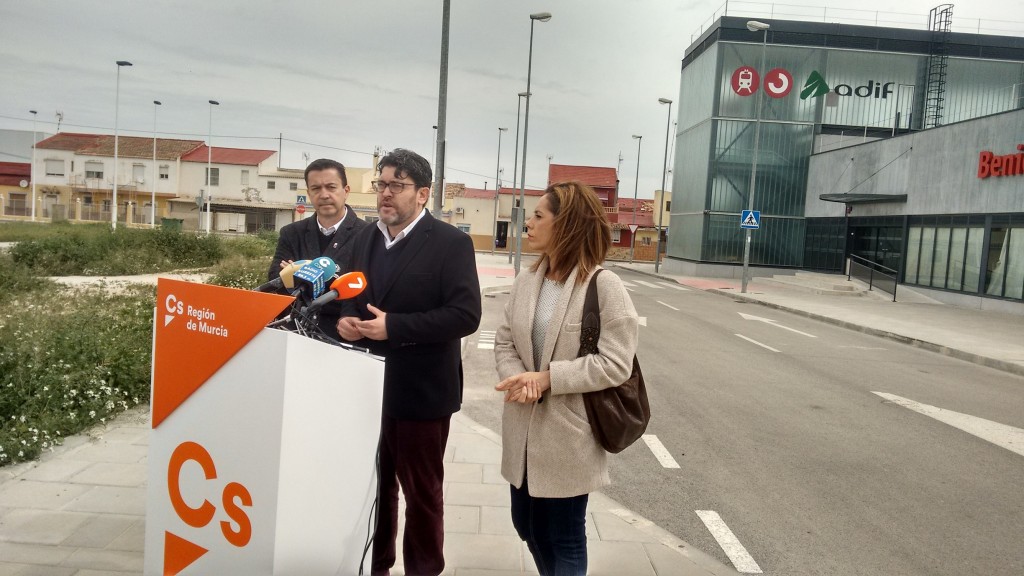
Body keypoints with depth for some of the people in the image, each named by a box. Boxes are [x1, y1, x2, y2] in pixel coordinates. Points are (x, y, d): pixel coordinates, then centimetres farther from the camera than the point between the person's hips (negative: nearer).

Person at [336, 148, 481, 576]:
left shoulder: (451, 242, -11)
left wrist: (394, 326, -24)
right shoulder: (365, 238, 10)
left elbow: (465, 314, -19)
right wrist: (345, 318, -5)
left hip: (420, 390, -6)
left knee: (422, 491, 11)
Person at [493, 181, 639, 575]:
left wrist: (546, 378, -20)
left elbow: (615, 364, -19)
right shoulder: (526, 280, 4)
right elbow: (504, 341, 5)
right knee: (527, 526, 21)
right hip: (524, 431, 6)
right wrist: (517, 379, -16)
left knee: (565, 539, 12)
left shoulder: (603, 285, -15)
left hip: (568, 435, -6)